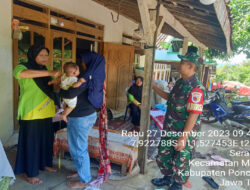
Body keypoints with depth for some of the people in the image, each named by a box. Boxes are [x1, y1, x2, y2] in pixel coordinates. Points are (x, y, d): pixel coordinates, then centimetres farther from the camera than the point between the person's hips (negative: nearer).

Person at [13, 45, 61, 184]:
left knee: (46, 139, 16)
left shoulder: (45, 70, 13)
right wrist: (49, 73, -35)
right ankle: (29, 173, 21)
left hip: (46, 112, 6)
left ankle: (44, 163, 37)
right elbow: (21, 73, -31)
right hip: (31, 113, -6)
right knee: (31, 142, 4)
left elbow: (54, 86, 18)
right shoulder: (23, 67, -7)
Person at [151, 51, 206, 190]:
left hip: (185, 133, -8)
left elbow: (193, 116, -25)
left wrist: (183, 138, -23)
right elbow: (170, 98, 20)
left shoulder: (196, 88, -23)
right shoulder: (180, 82, 5)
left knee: (180, 162, 14)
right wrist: (154, 87, 16)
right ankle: (168, 178, 47)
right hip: (170, 130, 8)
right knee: (162, 156, 21)